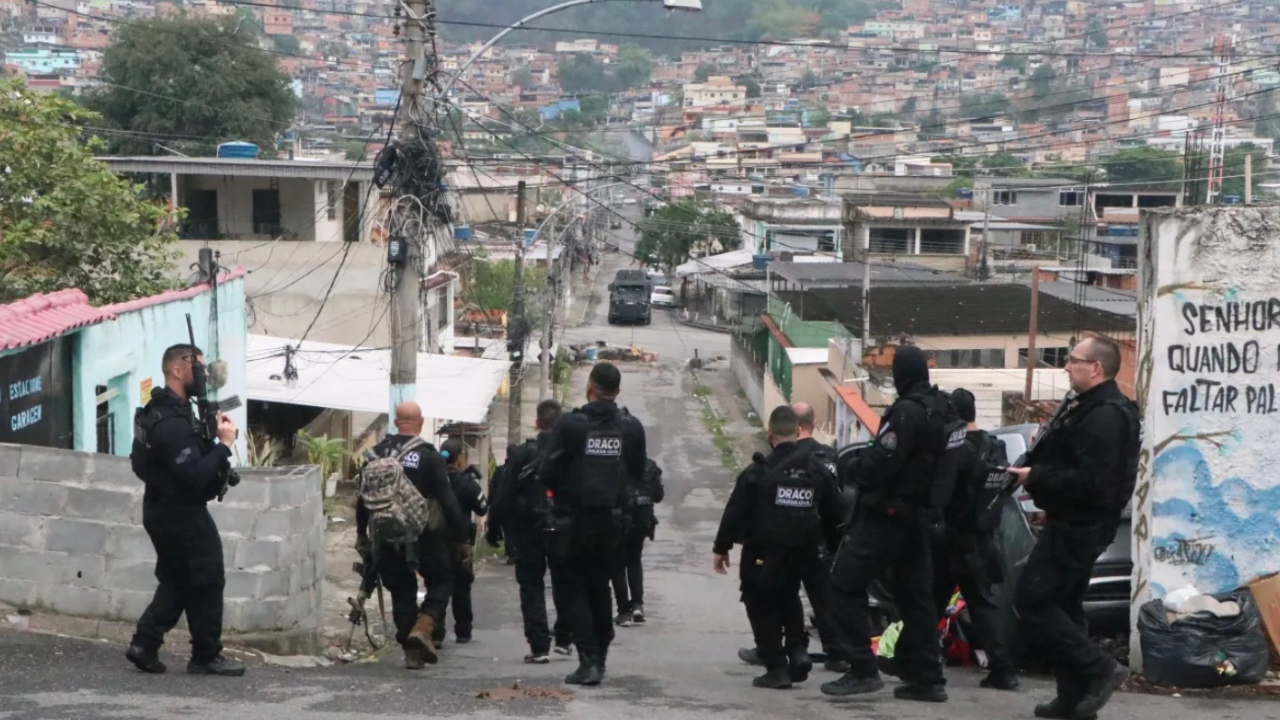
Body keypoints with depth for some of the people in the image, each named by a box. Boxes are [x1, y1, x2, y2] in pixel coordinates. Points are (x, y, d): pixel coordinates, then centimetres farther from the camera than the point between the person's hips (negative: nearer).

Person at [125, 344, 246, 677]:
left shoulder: (163, 410, 10)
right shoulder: (172, 422, -24)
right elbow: (194, 475, -30)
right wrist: (224, 444, -23)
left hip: (164, 510, 10)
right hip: (182, 514, -10)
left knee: (177, 581, 18)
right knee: (207, 582, 1)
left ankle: (144, 643, 14)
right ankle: (207, 656, 8)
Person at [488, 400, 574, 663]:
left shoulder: (522, 454, -9)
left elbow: (505, 495, -8)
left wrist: (494, 528, 0)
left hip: (530, 530, -2)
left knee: (532, 586, 3)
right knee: (563, 583, 19)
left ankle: (539, 646, -5)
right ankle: (564, 638, 26)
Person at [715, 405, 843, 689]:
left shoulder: (759, 471, -10)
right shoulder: (819, 469, 3)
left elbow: (735, 511, -8)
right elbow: (833, 513, 9)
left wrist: (722, 547, 1)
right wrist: (834, 547, 21)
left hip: (763, 553, -5)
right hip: (802, 553, 5)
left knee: (762, 606, 8)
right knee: (788, 599, 27)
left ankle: (776, 668, 1)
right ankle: (797, 650, 9)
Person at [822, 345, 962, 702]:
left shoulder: (907, 412, -20)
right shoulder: (945, 410, 10)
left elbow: (880, 464, -24)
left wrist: (859, 465, -4)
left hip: (889, 514, -9)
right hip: (922, 516, 9)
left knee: (846, 583, -3)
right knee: (915, 595, 13)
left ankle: (863, 670, -7)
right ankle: (927, 678, 12)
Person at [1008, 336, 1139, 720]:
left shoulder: (1104, 416, -20)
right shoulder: (1093, 408, 16)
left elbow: (1089, 481, -27)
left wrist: (1036, 477, -19)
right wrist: (1038, 469, 5)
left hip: (1078, 527, -11)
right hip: (1075, 523, 11)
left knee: (1032, 599, -11)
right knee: (1061, 604, 13)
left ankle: (1099, 669, -8)